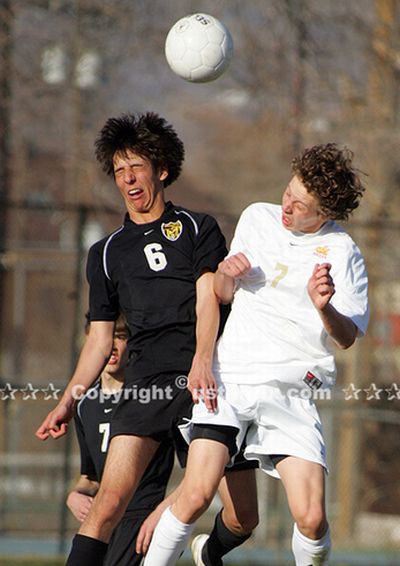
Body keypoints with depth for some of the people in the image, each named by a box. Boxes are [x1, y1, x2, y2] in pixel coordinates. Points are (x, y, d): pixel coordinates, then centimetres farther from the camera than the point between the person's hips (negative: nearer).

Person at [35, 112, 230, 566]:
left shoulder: (198, 228, 15)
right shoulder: (106, 253, 23)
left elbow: (208, 296, 1)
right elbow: (100, 338, 24)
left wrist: (202, 363, -16)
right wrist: (68, 402, 13)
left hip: (210, 377, -1)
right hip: (150, 378, 1)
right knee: (110, 499, -16)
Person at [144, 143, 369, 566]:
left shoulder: (341, 253, 0)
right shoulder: (257, 218, 10)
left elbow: (348, 337, 0)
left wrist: (325, 308, -22)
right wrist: (226, 274, -2)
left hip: (290, 393, -1)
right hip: (229, 376, 2)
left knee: (311, 518, -14)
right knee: (197, 493, -19)